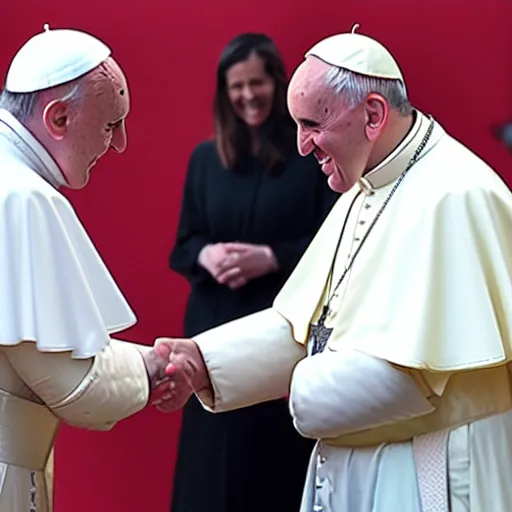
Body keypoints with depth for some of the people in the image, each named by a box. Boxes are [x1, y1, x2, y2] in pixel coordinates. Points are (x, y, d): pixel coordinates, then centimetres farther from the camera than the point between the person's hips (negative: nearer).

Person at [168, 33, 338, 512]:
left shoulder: (314, 154, -2)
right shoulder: (205, 158, 10)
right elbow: (182, 245, 12)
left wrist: (271, 258, -17)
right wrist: (206, 255, -10)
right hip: (217, 327, 4)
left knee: (282, 458, -3)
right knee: (215, 456, 3)